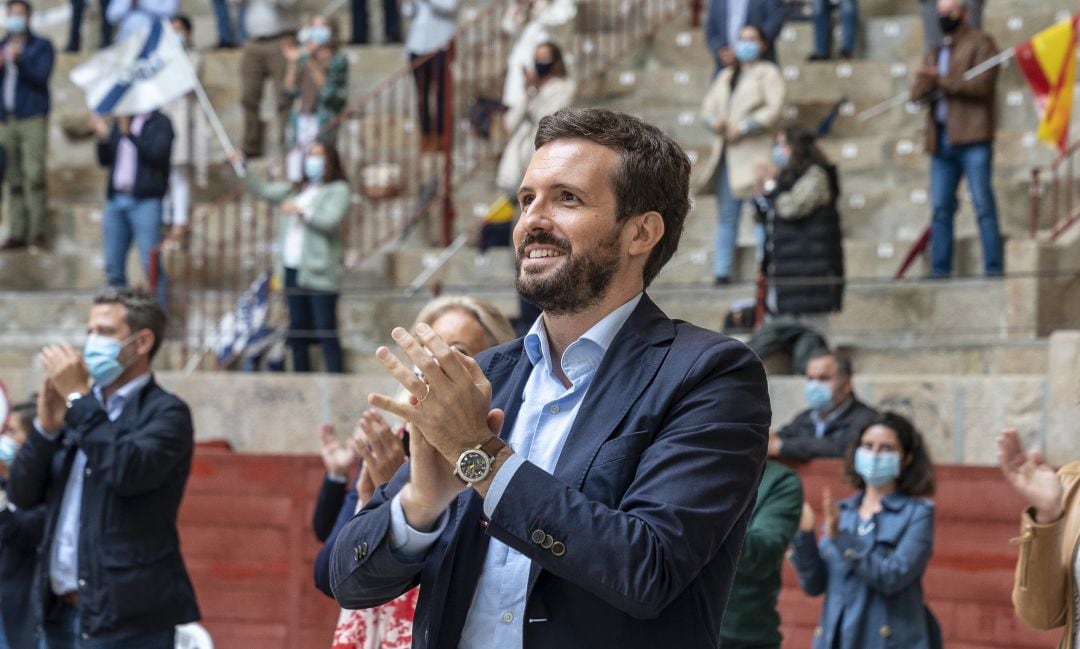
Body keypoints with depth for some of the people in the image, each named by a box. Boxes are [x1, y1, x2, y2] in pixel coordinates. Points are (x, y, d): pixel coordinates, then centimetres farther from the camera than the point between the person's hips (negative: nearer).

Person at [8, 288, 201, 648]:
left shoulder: (166, 412, -4)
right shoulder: (81, 412, 16)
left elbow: (128, 472, -23)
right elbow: (22, 495, 12)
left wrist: (78, 397, -15)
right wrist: (46, 426, -4)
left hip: (127, 617, -7)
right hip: (62, 611, 7)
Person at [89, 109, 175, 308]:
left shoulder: (160, 122, 2)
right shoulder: (120, 122, 18)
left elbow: (157, 154, -14)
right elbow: (105, 160, 17)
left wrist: (129, 133, -20)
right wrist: (103, 137, -1)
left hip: (145, 201, -6)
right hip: (116, 201, 6)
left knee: (151, 266, -11)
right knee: (114, 269, 6)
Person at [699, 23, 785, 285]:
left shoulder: (768, 74, 3)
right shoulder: (726, 76, 23)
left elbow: (774, 110, -10)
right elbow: (708, 105, 18)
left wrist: (743, 128, -17)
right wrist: (714, 121, -5)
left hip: (753, 154, -6)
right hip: (726, 153, 6)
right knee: (726, 215, 6)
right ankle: (721, 272, 7)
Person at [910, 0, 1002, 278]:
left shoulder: (981, 43, 3)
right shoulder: (936, 54, 24)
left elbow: (982, 83, -11)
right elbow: (917, 93, 15)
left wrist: (940, 79, -10)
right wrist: (926, 84, -8)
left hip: (972, 138, -6)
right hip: (942, 139, 7)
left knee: (983, 205, -9)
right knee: (941, 209, 2)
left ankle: (994, 268, -10)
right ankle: (939, 271, 2)